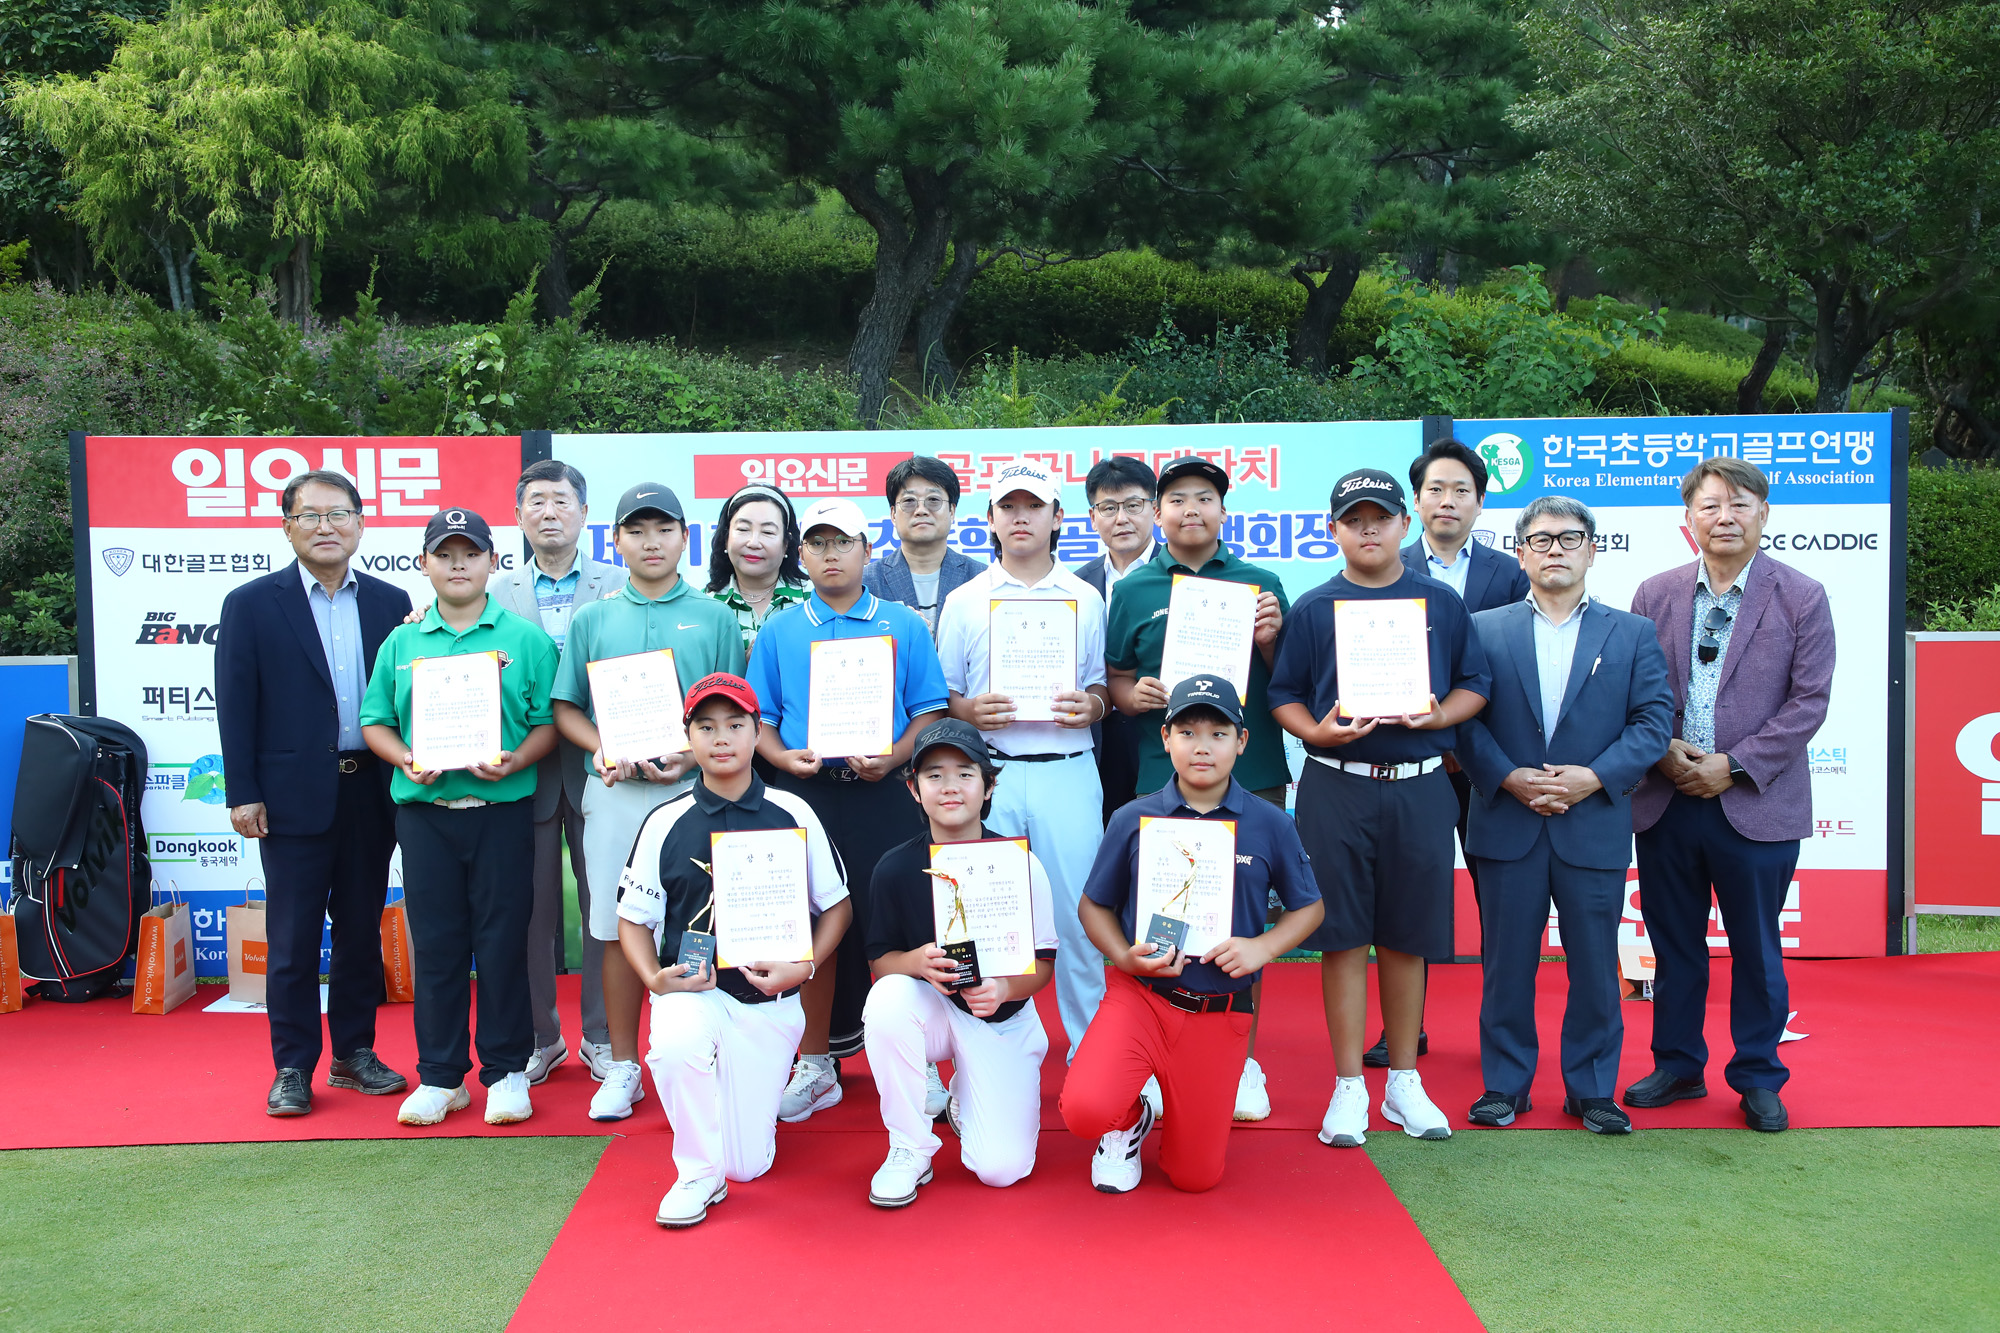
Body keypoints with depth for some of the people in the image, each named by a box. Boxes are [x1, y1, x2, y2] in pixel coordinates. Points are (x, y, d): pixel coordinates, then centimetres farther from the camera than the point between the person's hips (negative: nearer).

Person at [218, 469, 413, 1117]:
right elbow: (236, 706, -2)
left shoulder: (391, 602, 7)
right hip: (294, 793, -3)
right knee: (293, 937, 3)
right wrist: (243, 793, -6)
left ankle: (354, 1053, 24)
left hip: (371, 792, 3)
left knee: (361, 929, 12)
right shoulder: (251, 604, 0)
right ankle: (292, 1068, 14)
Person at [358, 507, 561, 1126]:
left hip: (503, 807, -2)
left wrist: (514, 761, -17)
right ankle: (440, 1075, 17)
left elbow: (549, 723, 0)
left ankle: (506, 1070, 14)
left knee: (502, 938, 2)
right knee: (435, 941, 6)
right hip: (425, 807, 2)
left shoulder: (526, 639, 3)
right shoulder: (401, 643, 10)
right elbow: (375, 721, 11)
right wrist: (406, 759, -8)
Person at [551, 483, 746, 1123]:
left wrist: (693, 755, -13)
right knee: (619, 928, 5)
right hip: (615, 790, 2)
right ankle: (622, 1067, 16)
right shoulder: (591, 620, 12)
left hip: (694, 788, -1)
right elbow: (566, 709, 10)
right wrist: (602, 748, -9)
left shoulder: (715, 618, 7)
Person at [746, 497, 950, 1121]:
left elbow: (929, 709, 4)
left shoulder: (903, 625, 7)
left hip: (883, 793, -1)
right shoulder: (780, 630, 12)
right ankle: (816, 1065, 19)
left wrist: (893, 757, -13)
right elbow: (757, 717, 11)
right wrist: (782, 756, -9)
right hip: (804, 792, 2)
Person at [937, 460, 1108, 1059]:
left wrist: (1090, 706, -7)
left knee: (1078, 910, 0)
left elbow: (1103, 685, 15)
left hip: (1068, 771, 0)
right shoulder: (964, 601, 11)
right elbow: (941, 695, 12)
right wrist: (970, 710, -9)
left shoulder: (1085, 599, 12)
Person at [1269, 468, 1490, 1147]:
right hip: (1337, 786, -1)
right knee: (1343, 936, 1)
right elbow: (1284, 695, 5)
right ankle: (1349, 1087, 12)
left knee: (1407, 937, 9)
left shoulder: (1440, 604, 8)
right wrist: (1317, 730, -14)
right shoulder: (1313, 609, 5)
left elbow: (1475, 684, 10)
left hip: (1420, 790, 1)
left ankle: (1405, 1083, 22)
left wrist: (1439, 715, -9)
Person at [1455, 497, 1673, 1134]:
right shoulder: (1483, 629, 7)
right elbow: (1464, 718, 0)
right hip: (1507, 825, 0)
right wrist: (1508, 777, -13)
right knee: (1506, 963, 6)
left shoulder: (1632, 634, 8)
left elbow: (1654, 719, 1)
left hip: (1595, 825, 0)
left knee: (1595, 967, 7)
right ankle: (1504, 1084, 19)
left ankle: (1593, 1089, 21)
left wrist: (1594, 777, -12)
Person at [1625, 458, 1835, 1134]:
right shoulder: (1654, 595, 5)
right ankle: (1677, 1066, 27)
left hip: (1756, 804, -2)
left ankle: (1758, 1078, 24)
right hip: (1665, 800, 2)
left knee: (1757, 950, 8)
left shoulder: (1801, 597, -1)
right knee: (1673, 945, 12)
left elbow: (1808, 700, -6)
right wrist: (1661, 750, -10)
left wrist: (1734, 765, -12)